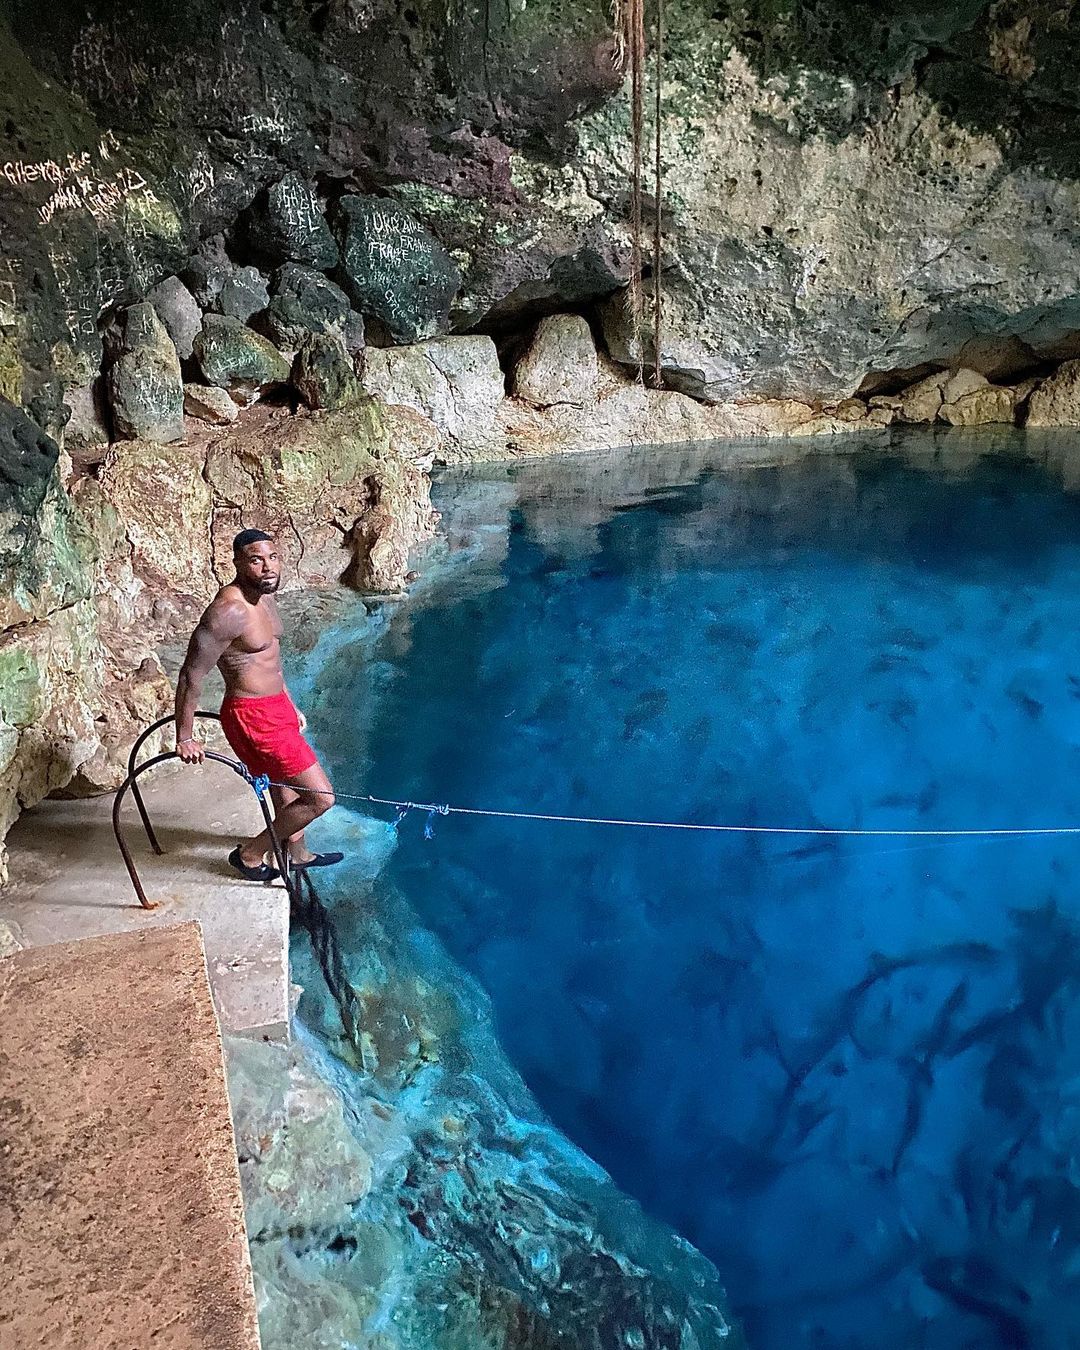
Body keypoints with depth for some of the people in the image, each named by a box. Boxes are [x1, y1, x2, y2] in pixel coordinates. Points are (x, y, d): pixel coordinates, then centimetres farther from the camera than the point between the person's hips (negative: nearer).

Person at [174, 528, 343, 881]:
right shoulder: (229, 610, -24)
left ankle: (297, 854, 50)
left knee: (286, 790, 27)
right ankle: (250, 855, 11)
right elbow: (191, 676, -20)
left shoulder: (264, 596, 5)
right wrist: (185, 738, -15)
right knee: (320, 797, -5)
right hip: (253, 717, -9)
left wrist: (290, 706, 26)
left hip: (277, 707, 9)